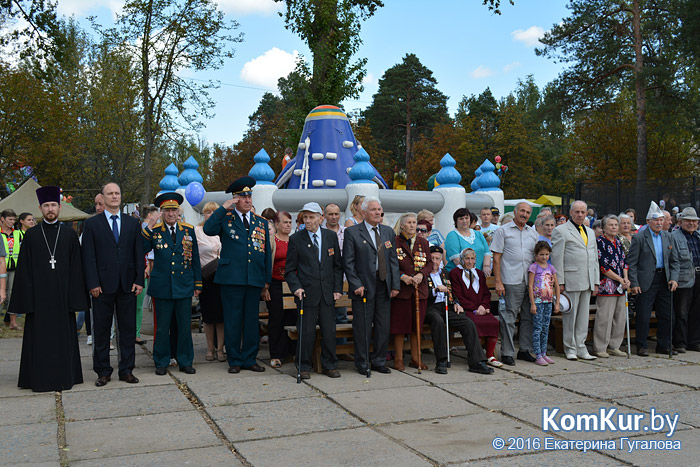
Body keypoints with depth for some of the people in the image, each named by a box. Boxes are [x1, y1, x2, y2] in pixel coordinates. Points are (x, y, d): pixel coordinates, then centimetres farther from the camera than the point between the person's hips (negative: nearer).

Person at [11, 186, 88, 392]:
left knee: (63, 336, 6)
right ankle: (40, 379, 15)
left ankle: (64, 378, 17)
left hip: (62, 296, 0)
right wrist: (26, 300, -6)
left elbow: (76, 268, 3)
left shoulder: (69, 234, 5)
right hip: (38, 297, 0)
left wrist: (75, 300, -3)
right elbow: (24, 270, 2)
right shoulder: (31, 235, 4)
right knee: (39, 337, 4)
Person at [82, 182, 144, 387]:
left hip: (127, 285, 2)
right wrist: (93, 283, -10)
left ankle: (127, 370, 15)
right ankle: (103, 371, 15)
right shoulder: (92, 224, 4)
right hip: (102, 285, -2)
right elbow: (88, 256, -2)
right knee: (101, 329, 5)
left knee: (128, 329, 6)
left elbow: (139, 254, 8)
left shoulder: (133, 223, 11)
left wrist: (139, 280, -1)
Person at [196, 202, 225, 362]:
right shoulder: (196, 231, 2)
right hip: (206, 276, -1)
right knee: (208, 314, 4)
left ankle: (220, 349, 7)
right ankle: (210, 349, 15)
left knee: (222, 313, 0)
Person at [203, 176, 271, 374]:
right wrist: (224, 208, -13)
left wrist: (267, 283, 11)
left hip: (255, 281, 3)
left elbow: (267, 254, 15)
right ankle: (235, 360, 13)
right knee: (232, 322, 2)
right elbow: (208, 229, -16)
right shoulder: (225, 219, 6)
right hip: (231, 279, -3)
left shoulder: (261, 223, 14)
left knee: (252, 322, 7)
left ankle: (250, 359, 18)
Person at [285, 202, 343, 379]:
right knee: (306, 332, 1)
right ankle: (304, 367, 15)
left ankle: (330, 366, 19)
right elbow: (290, 269, 2)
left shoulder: (331, 236, 7)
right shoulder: (295, 239, 0)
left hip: (328, 293, 2)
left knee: (329, 331, 5)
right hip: (307, 293, -2)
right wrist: (296, 287, -12)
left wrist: (338, 289, 3)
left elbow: (337, 265, 10)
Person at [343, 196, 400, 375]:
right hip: (363, 287, -4)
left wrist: (395, 285, 4)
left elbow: (394, 260, 11)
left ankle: (379, 362, 22)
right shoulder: (352, 232, -2)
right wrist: (356, 285, -13)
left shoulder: (388, 232, 12)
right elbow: (348, 262, -5)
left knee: (383, 327, 8)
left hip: (384, 287, 5)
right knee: (362, 328, 1)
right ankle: (362, 364, 14)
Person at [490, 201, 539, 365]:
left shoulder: (533, 233, 16)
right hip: (511, 282, -5)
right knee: (509, 318, -3)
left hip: (530, 282, 6)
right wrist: (498, 282, -11)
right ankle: (507, 353, 3)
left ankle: (525, 350, 20)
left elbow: (538, 257, 20)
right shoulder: (503, 231, 1)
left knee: (529, 316, 9)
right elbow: (496, 258, -4)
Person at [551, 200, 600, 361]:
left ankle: (581, 348, 17)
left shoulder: (590, 232, 19)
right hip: (571, 280, -6)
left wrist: (596, 282, 14)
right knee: (570, 315, -1)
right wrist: (559, 282, -12)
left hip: (587, 281, 6)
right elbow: (557, 258, -7)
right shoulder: (561, 231, -2)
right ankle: (570, 349, 9)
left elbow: (595, 258, 21)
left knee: (584, 316, 10)